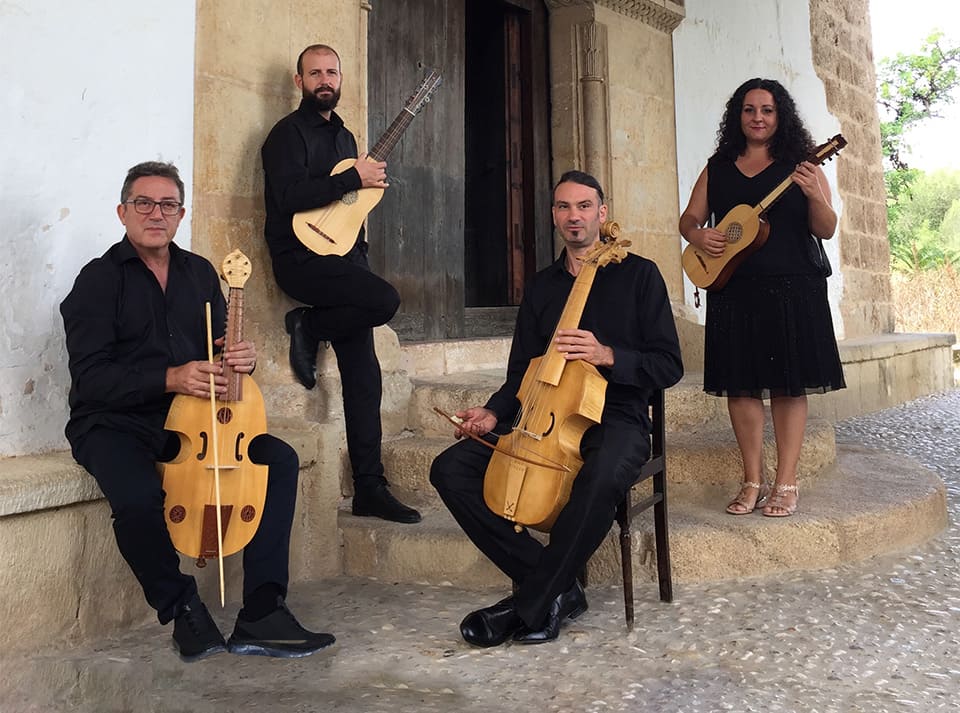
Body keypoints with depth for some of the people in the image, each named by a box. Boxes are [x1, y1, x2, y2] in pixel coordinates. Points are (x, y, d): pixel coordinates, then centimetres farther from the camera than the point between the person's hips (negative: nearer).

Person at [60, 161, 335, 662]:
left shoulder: (199, 273, 12)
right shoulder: (99, 279, -6)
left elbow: (218, 348, 18)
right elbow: (90, 377, -15)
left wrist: (241, 358, -8)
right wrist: (170, 379, -27)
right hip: (114, 424, -5)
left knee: (280, 460, -12)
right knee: (138, 498, -35)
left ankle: (261, 615, -12)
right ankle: (182, 610, -6)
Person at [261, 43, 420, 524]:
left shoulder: (344, 136, 22)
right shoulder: (289, 133, -3)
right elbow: (290, 195, -19)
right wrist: (355, 178, -16)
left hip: (341, 258, 7)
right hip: (301, 258, -7)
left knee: (363, 373, 0)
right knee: (385, 299, -31)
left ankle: (370, 488, 5)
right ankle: (307, 327, -2)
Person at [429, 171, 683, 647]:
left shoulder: (638, 274, 3)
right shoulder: (541, 286, 17)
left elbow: (669, 366, -3)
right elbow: (521, 371, 19)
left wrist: (607, 355, -20)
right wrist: (495, 413, -1)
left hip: (616, 419, -5)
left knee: (603, 477, -41)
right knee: (451, 469, -17)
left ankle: (528, 606, -21)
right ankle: (558, 588, -14)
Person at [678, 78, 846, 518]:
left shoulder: (799, 164, 5)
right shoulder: (718, 168, 13)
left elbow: (826, 230, -1)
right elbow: (689, 218, 15)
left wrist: (814, 194, -20)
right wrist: (698, 236, -8)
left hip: (791, 288, -2)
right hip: (732, 289, 3)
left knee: (788, 383, 0)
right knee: (739, 383, 2)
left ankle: (786, 483, 6)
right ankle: (753, 481, 12)